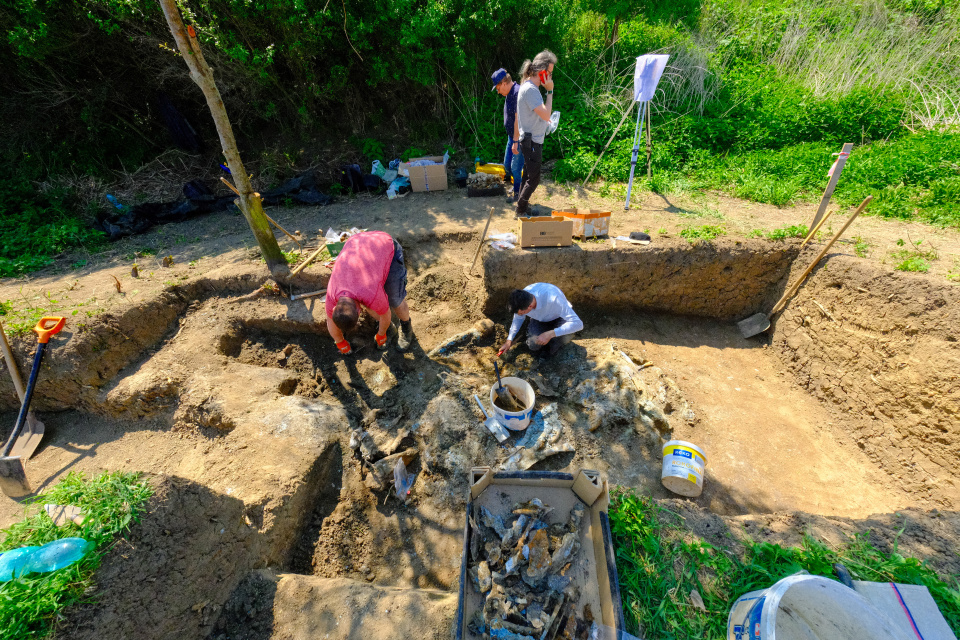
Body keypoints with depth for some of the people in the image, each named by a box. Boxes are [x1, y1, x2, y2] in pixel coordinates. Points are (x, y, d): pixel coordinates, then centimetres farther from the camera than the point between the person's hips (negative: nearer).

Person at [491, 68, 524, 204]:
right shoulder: (510, 93, 12)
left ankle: (518, 193, 14)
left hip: (520, 139, -10)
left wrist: (516, 142, -26)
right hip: (512, 136, 10)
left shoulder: (518, 93, -20)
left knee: (515, 167, -2)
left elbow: (518, 120, -25)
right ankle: (518, 185, 37)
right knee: (507, 165, 16)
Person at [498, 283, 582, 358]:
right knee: (533, 346, -22)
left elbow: (578, 324, -43)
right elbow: (518, 318, -3)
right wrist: (509, 340, -1)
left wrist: (550, 334, -49)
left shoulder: (553, 299, -44)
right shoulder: (522, 298, -28)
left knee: (566, 335, -36)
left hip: (558, 317, -3)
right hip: (539, 319, 3)